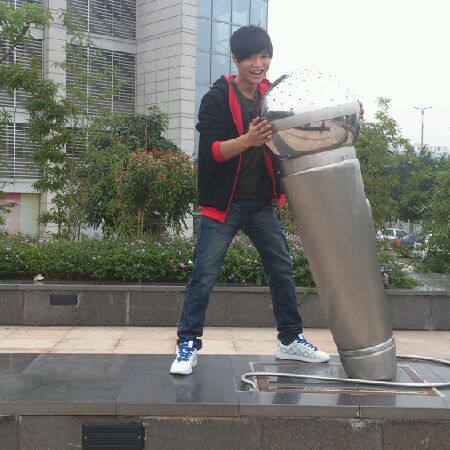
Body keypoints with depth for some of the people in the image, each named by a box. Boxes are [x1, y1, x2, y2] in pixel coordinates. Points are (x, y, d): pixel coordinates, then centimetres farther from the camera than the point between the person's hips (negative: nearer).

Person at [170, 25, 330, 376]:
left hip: (262, 203, 5)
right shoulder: (216, 99, -10)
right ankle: (188, 345, 8)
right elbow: (209, 150, -18)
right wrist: (247, 140, -37)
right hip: (223, 204, -5)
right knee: (204, 276, -5)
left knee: (283, 268, 10)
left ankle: (291, 339, 25)